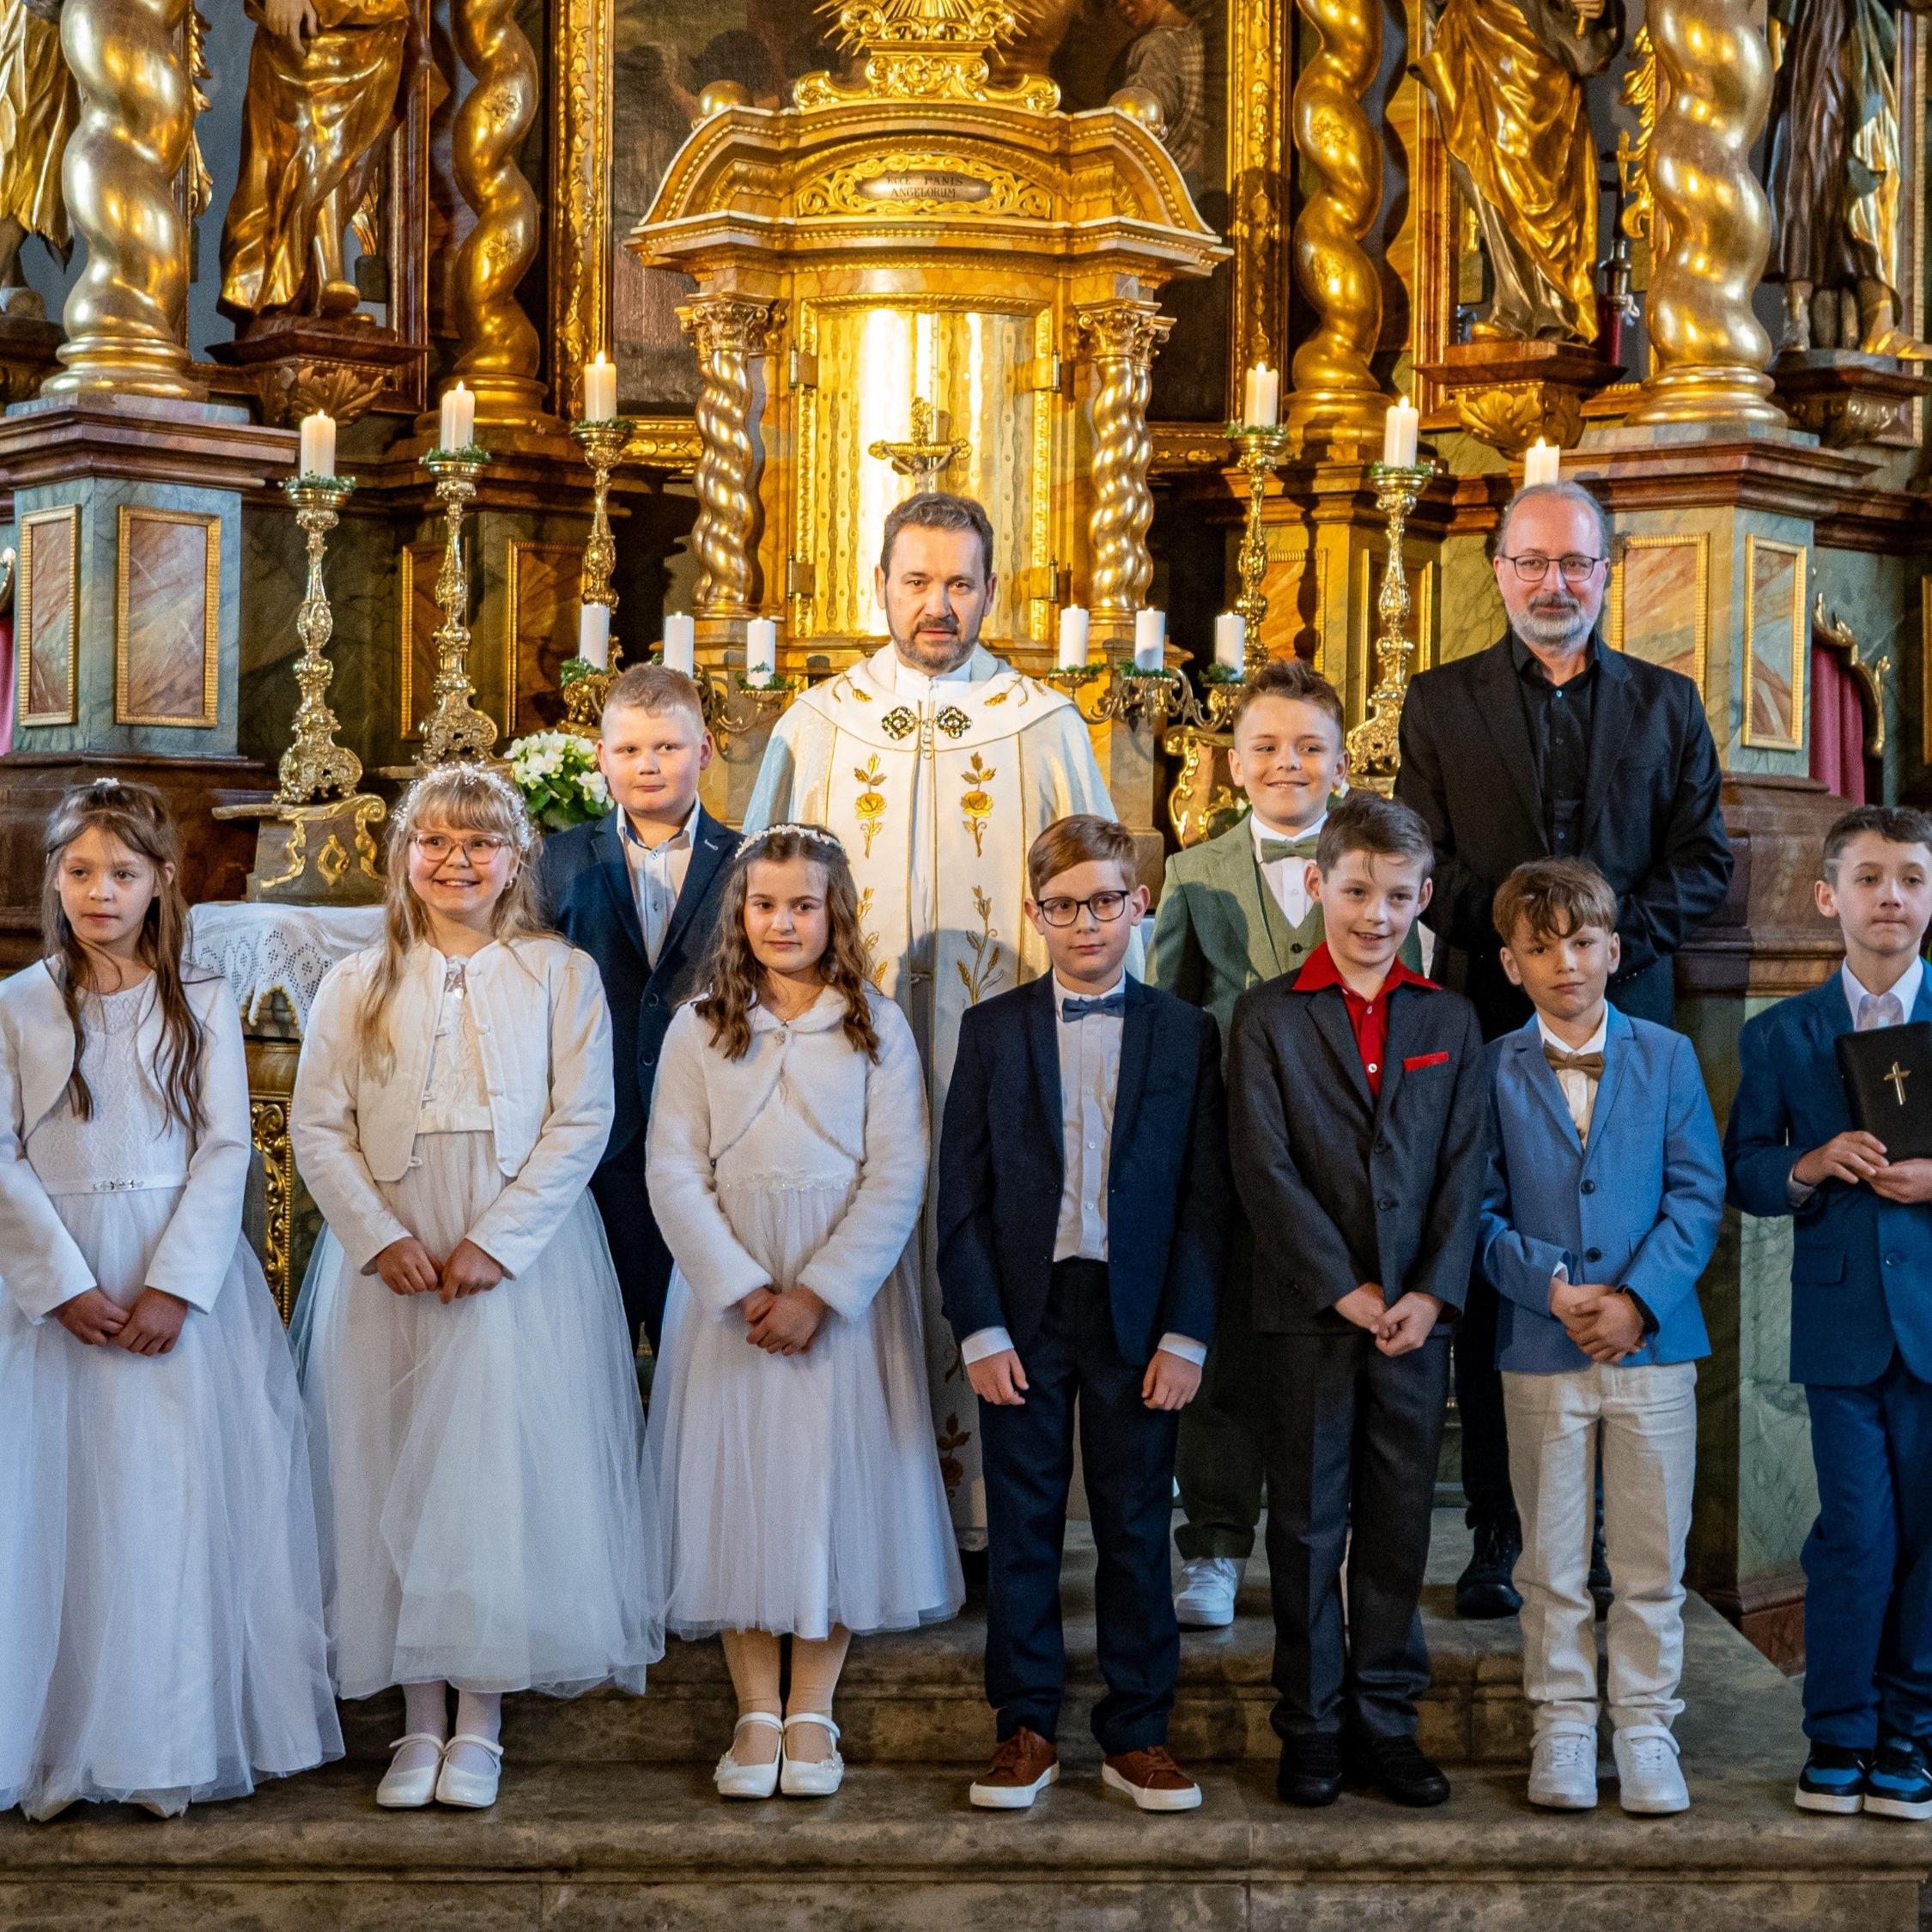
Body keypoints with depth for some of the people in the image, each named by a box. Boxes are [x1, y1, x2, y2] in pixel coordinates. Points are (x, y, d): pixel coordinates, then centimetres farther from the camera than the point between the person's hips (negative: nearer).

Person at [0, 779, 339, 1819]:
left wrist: (174, 1286, -12)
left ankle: (181, 1742, 7)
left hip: (187, 1278, 0)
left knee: (185, 1498, 0)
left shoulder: (204, 1003, 4)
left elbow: (226, 1150, -2)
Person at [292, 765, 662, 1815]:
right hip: (387, 1273, 2)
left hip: (522, 1268, -2)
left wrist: (496, 1239, -12)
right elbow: (317, 1127, 3)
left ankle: (480, 1721, 7)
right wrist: (383, 1238, -10)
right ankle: (418, 1720, 11)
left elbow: (581, 1121, -3)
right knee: (396, 1479, 2)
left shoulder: (560, 976, 3)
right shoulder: (355, 985, 8)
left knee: (501, 1477, -2)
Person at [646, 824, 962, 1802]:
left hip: (845, 1295, -1)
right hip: (728, 1293, 1)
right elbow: (674, 1173, -1)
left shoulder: (877, 1027, 2)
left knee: (833, 1482, 0)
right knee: (738, 1482, 0)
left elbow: (898, 1178, -4)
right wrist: (745, 1292, -13)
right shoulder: (699, 1028, 5)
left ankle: (812, 1713, 10)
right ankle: (755, 1713, 8)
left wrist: (818, 1295, -13)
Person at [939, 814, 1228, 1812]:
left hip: (1136, 1318, 0)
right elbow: (961, 1194, 2)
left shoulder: (1185, 1034, 4)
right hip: (1024, 1317, 0)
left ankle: (1136, 1735, 15)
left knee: (1136, 1530, 6)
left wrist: (1185, 1336, -6)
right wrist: (980, 1330, -6)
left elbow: (1205, 1198, 1)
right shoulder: (991, 1029, 5)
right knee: (1021, 1529, 5)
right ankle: (1026, 1730, 15)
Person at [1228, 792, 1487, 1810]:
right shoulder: (1268, 1016, 1)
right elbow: (1265, 1169, -6)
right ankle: (1310, 1726, 13)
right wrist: (1347, 1289, -12)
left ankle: (1386, 1720, 16)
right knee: (1308, 1524, 4)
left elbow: (1464, 1168, 5)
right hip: (1309, 1309, -2)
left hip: (1417, 1313, 2)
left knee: (1399, 1524, 7)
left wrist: (1430, 1294, -7)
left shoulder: (1450, 1020, 10)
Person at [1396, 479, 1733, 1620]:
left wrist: (1614, 933, -10)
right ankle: (1498, 1535, 8)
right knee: (1490, 1286, 1)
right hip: (1489, 1020, 0)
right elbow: (1420, 863, 2)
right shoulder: (1441, 703, 10)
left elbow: (1707, 861, 6)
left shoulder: (1667, 704, 13)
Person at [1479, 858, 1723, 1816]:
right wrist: (1552, 1290, -14)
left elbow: (1698, 1195, 1)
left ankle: (1645, 1728, 16)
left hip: (1654, 1343, 1)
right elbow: (1483, 1210, 0)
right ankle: (1562, 1728, 18)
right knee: (1550, 1561, 6)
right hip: (1540, 1350, 0)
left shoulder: (1667, 1056, 6)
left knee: (1652, 1560, 4)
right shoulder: (1493, 1070, 3)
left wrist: (1638, 1298, -11)